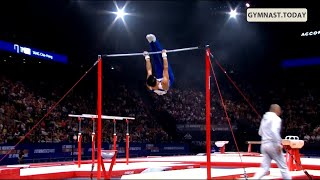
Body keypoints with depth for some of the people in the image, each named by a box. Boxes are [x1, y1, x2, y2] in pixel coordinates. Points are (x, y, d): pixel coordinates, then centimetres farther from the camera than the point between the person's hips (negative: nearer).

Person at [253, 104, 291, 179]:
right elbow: (274, 131, -26)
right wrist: (278, 144, -23)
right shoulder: (276, 118, -9)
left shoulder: (264, 118, 16)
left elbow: (260, 132, 24)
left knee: (265, 168, 6)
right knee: (283, 167, 6)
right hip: (272, 145, -7)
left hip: (264, 144, 7)